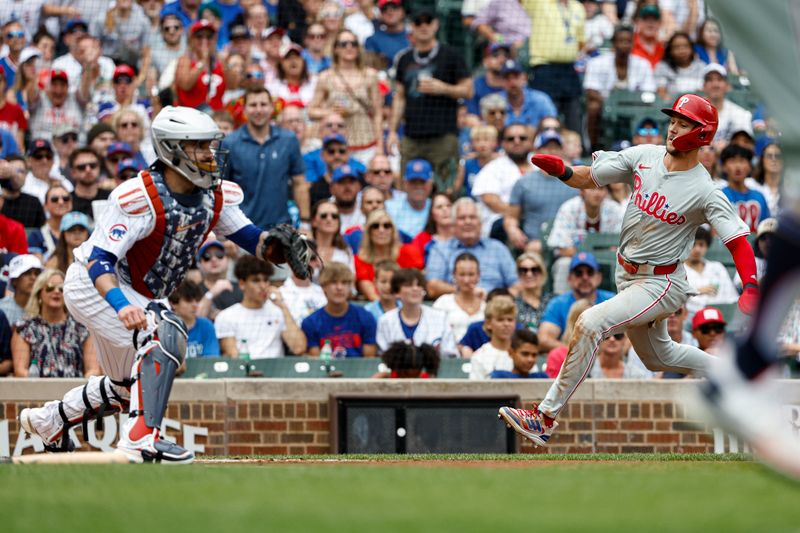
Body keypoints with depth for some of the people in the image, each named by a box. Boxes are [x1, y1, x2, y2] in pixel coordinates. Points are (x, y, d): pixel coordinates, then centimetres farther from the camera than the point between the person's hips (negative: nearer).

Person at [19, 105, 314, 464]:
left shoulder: (216, 195, -8)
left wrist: (275, 244, -24)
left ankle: (48, 420, 44)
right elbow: (100, 260, -35)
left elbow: (248, 237, 0)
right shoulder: (139, 198, -31)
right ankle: (141, 438, -35)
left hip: (138, 295, 9)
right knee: (165, 333, -31)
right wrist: (121, 305, -52)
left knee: (125, 387, 21)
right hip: (91, 285, -9)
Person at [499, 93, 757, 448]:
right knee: (657, 357, 25)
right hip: (627, 275, 8)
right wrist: (562, 170, -23)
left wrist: (751, 287, -38)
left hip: (660, 283, -7)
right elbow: (589, 178, 0)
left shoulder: (705, 191, -18)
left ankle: (547, 417, -21)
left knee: (590, 323, -24)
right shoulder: (644, 156, -3)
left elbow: (738, 240, -22)